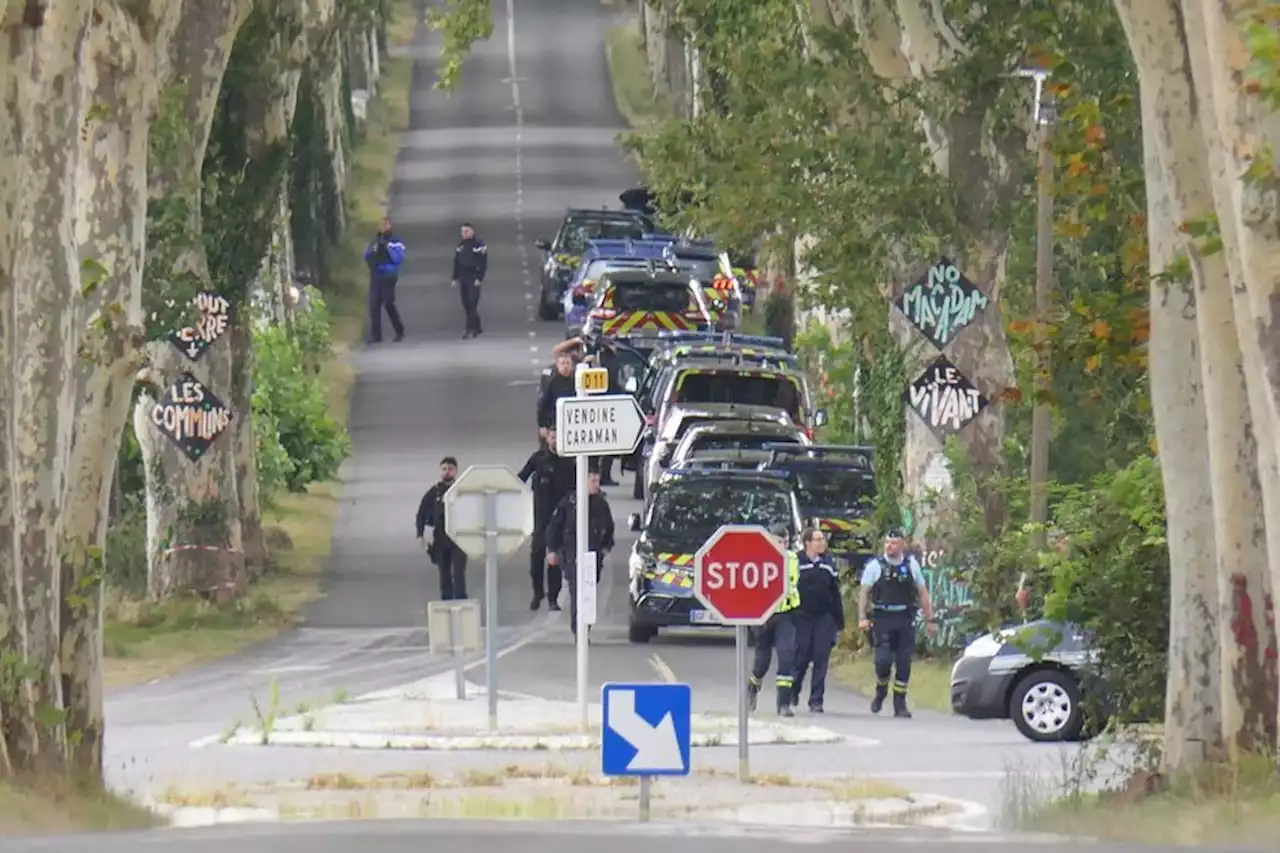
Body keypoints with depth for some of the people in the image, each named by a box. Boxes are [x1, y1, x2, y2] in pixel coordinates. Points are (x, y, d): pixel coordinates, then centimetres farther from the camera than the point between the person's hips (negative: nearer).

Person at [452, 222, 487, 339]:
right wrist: (455, 278, 13)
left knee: (472, 303, -13)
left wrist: (479, 278, -17)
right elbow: (456, 262, 18)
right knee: (466, 304, 7)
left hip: (474, 278, -7)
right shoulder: (460, 245, 13)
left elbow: (483, 263, -10)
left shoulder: (479, 244, -7)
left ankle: (471, 329, -16)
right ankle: (477, 327, 17)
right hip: (463, 278, 7)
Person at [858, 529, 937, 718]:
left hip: (905, 621, 2)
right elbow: (864, 592, 1)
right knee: (883, 659, -13)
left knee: (904, 663, -1)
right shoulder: (875, 565, 2)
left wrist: (930, 620, 9)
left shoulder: (911, 565, 8)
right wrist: (862, 617, -10)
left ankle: (900, 705, 8)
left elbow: (923, 594, 12)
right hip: (882, 619, -2)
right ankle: (880, 692, 16)